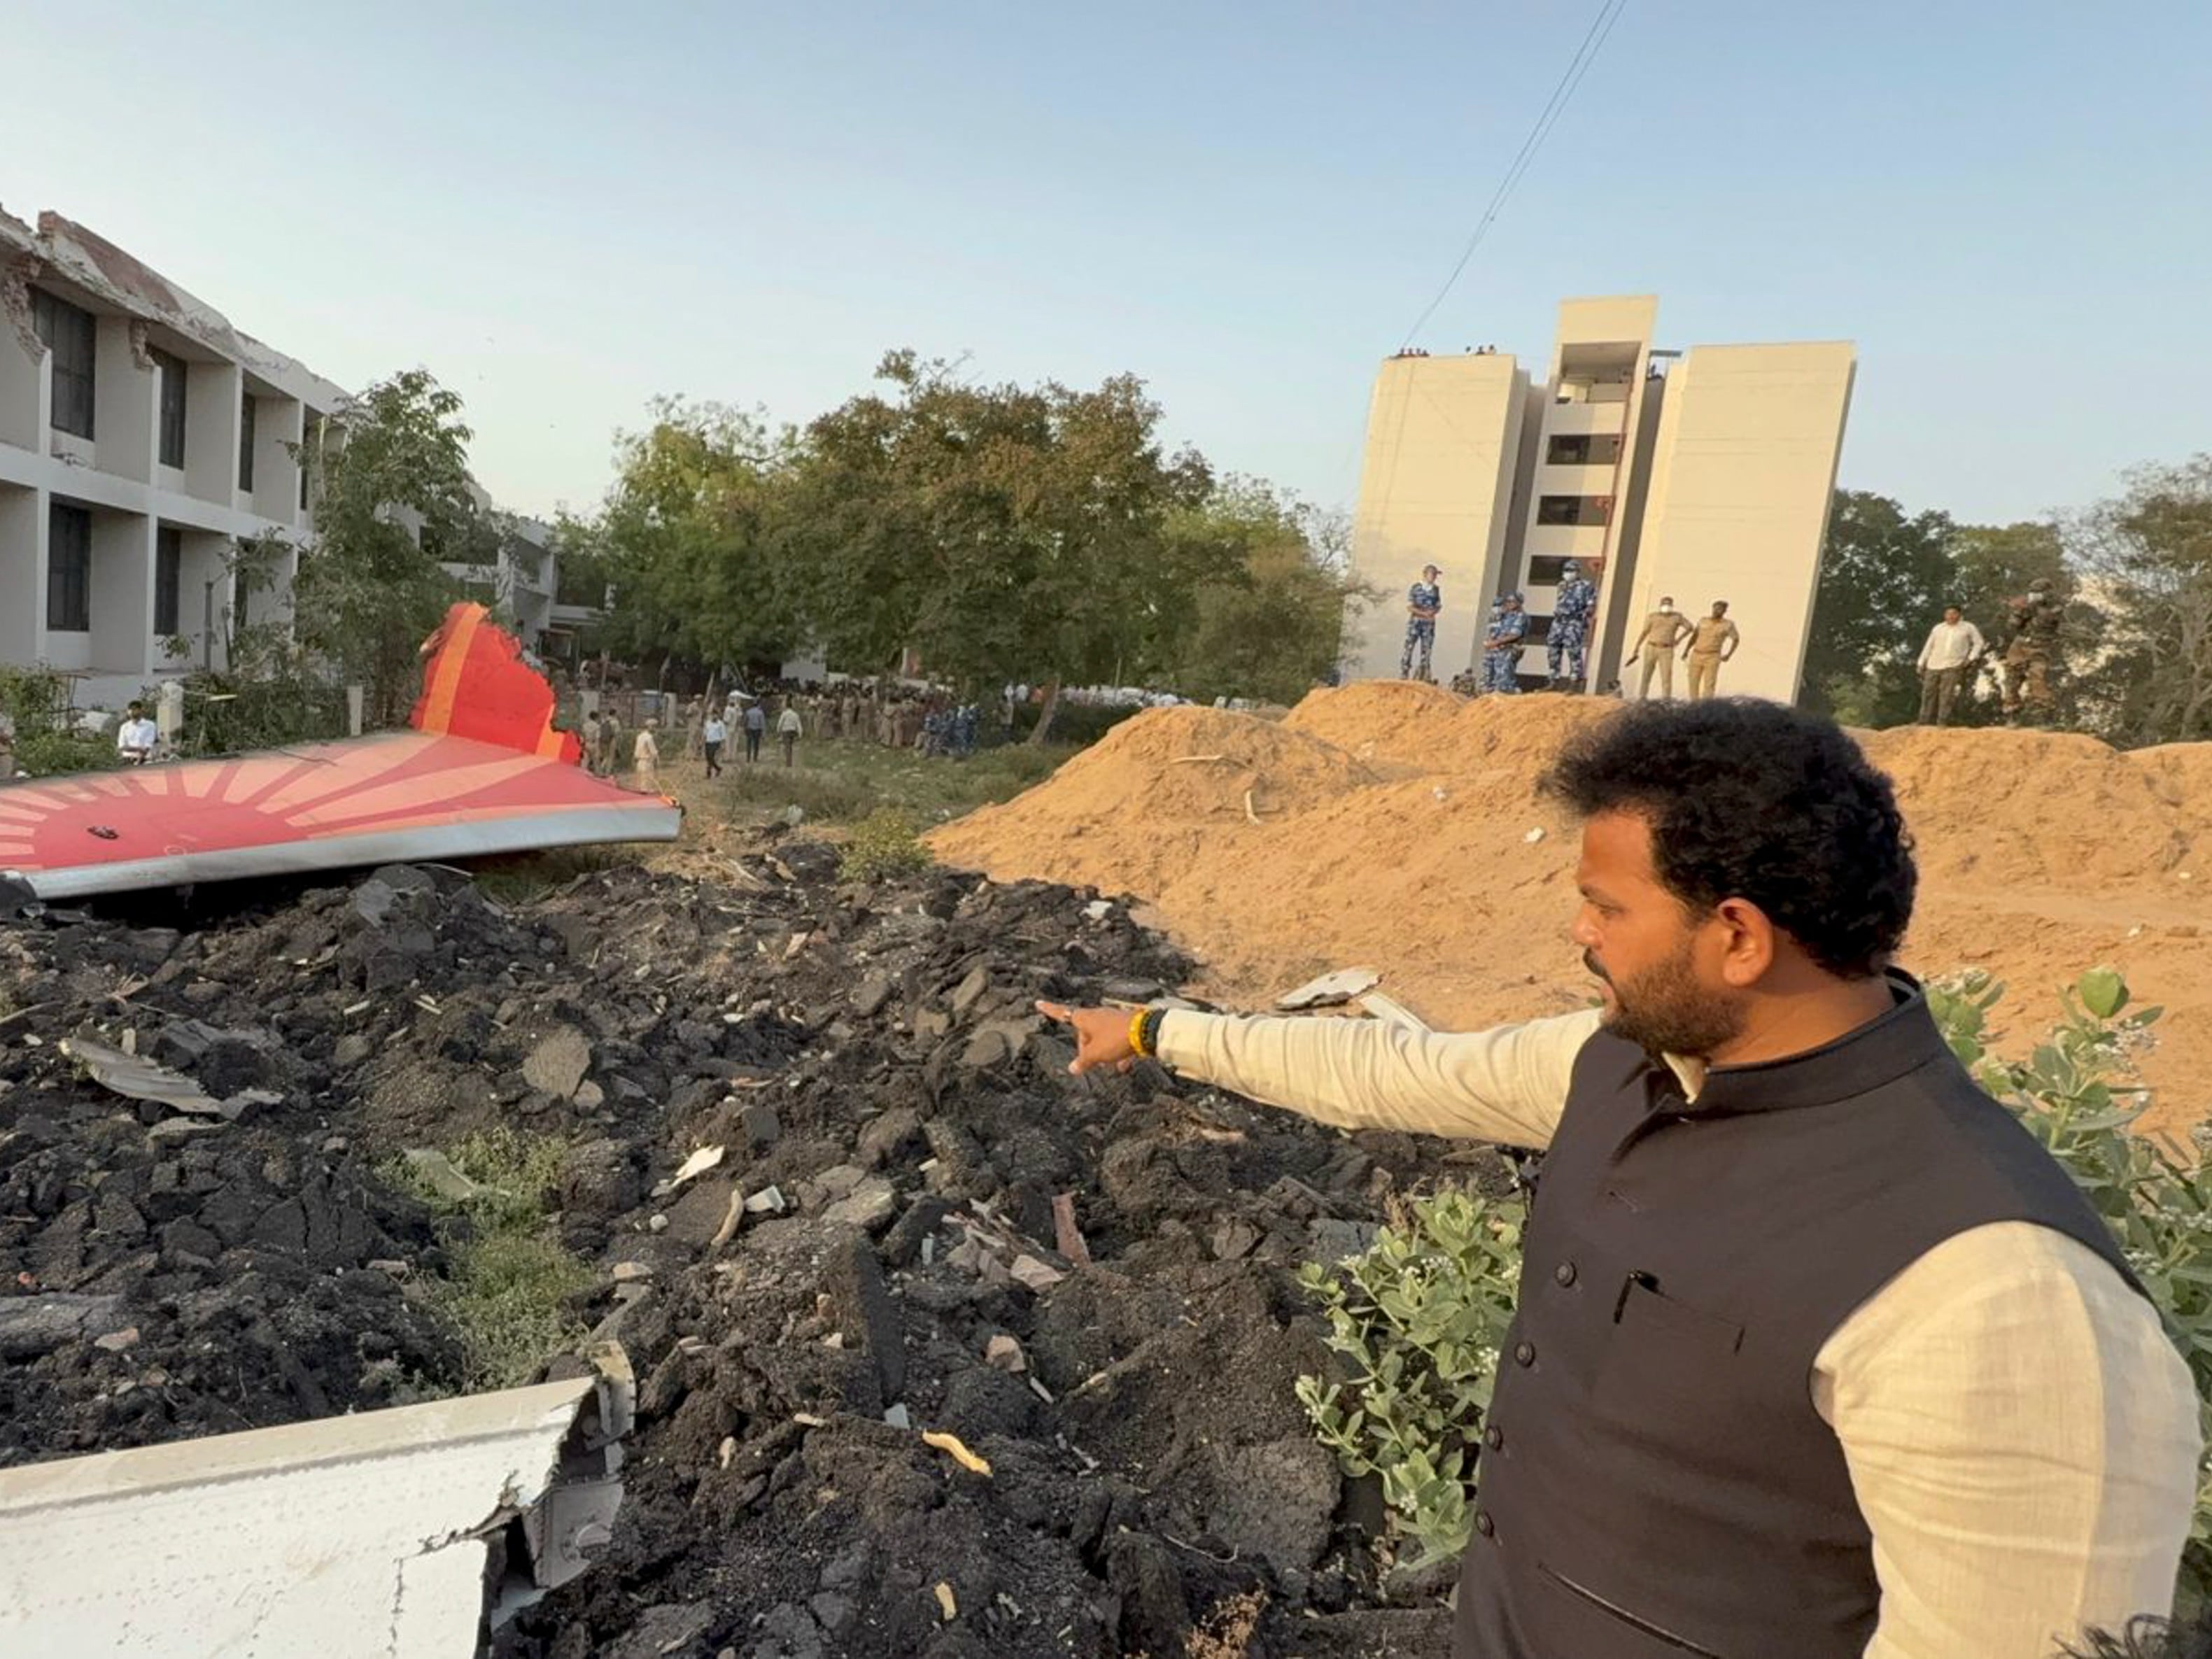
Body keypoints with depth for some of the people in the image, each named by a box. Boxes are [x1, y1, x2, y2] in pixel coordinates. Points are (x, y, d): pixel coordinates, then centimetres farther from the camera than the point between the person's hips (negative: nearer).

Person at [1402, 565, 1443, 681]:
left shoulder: (1436, 590, 8)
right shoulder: (1415, 588, -4)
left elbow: (1439, 606, 12)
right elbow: (1410, 607, -7)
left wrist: (1433, 611, -11)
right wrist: (1424, 613, -16)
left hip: (1429, 623, 4)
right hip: (1415, 621, -4)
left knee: (1427, 649, 2)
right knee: (1409, 647, -6)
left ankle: (1423, 676, 6)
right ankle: (1403, 675, -3)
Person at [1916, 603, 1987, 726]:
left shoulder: (1968, 628, 10)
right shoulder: (1937, 628, 18)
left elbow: (1978, 643, 11)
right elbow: (1928, 647, 19)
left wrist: (1971, 659, -2)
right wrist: (1921, 664, 13)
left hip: (1954, 667, -3)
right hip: (1933, 667, 3)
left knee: (1947, 697, -13)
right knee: (1928, 695, -2)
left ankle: (1942, 724, -16)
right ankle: (1925, 724, 1)